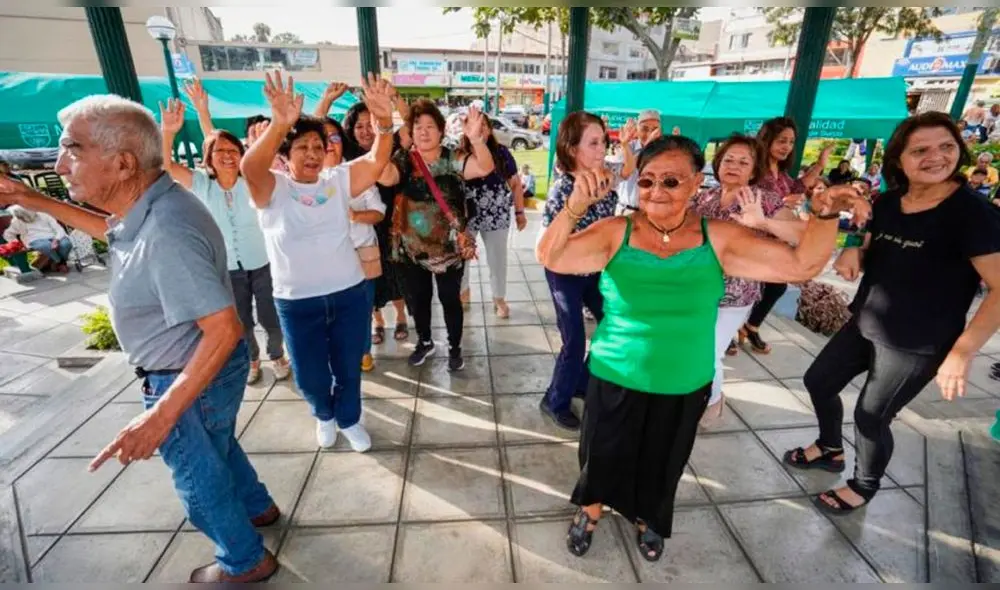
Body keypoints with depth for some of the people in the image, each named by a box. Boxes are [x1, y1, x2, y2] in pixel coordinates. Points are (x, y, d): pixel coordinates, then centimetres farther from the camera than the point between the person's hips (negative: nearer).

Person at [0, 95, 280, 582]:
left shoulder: (165, 233, -35)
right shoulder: (150, 203, -3)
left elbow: (225, 329, -37)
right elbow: (112, 231, 22)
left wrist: (162, 414, -35)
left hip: (193, 379, -9)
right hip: (199, 367, 9)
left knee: (199, 476, 15)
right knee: (217, 446, 31)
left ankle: (246, 560, 39)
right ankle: (257, 507, 55)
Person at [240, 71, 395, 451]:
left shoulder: (339, 180, 2)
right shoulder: (272, 189, -5)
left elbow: (377, 161, -11)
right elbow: (249, 168, -27)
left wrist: (384, 121, -30)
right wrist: (279, 124, -43)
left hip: (349, 293, 2)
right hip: (296, 302, -1)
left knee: (349, 367, 17)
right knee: (309, 375, 15)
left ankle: (349, 419, 44)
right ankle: (324, 414, 48)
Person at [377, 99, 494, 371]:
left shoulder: (453, 159, -6)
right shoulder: (403, 160, -2)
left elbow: (485, 168, -24)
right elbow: (385, 177, -23)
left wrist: (476, 139, -42)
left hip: (450, 246, -2)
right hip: (412, 246, 2)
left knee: (450, 298, 10)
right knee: (417, 298, 17)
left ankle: (455, 347, 30)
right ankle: (424, 342, 41)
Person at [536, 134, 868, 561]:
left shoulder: (719, 239, -10)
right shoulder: (615, 233, -15)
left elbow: (802, 265, -9)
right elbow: (550, 257, -25)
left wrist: (824, 215, -27)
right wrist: (575, 206, -39)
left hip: (684, 387, 2)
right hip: (616, 380, -1)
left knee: (661, 464, 24)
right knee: (603, 456, 19)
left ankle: (648, 520, 56)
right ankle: (590, 513, 51)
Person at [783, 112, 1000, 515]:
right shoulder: (888, 203, 0)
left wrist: (963, 352, -26)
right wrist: (853, 254, -8)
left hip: (917, 344, -7)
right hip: (864, 324, 7)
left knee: (871, 417, 7)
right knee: (818, 381, 17)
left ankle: (864, 486, 36)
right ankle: (830, 450, 44)